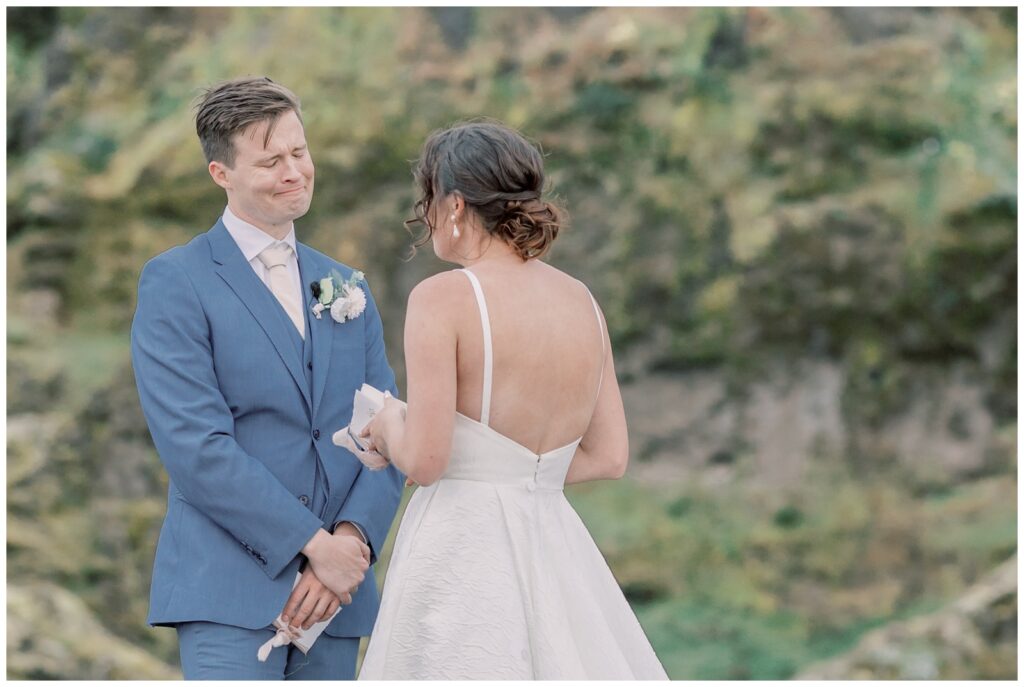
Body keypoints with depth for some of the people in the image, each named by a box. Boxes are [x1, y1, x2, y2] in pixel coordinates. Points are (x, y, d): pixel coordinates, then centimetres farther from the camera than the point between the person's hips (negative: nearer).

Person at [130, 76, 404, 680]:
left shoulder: (348, 289, 16)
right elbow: (196, 444, -11)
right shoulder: (175, 283, -2)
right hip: (229, 592, -5)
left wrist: (353, 538, -8)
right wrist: (314, 542, -14)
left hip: (334, 592, 5)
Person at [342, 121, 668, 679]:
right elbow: (609, 457, 10)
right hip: (553, 546, 6)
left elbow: (424, 460, -14)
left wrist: (389, 425, 7)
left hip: (462, 555, -6)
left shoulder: (443, 298, -10)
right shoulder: (581, 300, 8)